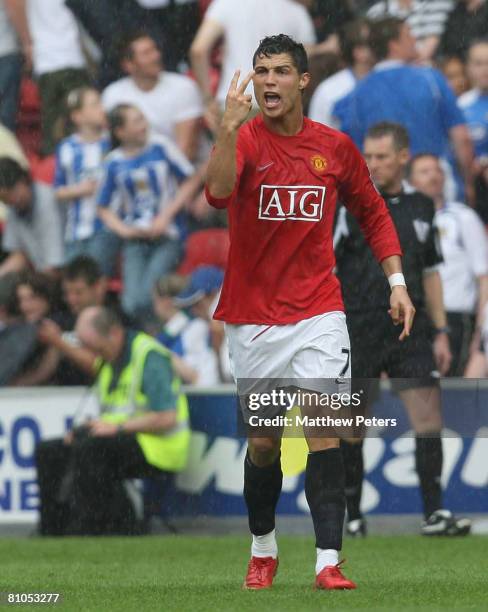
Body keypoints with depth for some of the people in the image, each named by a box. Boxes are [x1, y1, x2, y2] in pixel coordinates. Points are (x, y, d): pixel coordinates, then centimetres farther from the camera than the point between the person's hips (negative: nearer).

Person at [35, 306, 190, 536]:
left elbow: (167, 418, -21)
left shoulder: (149, 356, -14)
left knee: (88, 449, -32)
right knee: (47, 452, -1)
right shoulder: (108, 361, 14)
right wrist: (83, 430, 1)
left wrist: (118, 427, -19)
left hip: (156, 447, -9)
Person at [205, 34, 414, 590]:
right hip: (251, 318, -1)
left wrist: (396, 282, 7)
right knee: (264, 439, 7)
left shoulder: (335, 147, 2)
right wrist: (231, 126, -41)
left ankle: (328, 560, -15)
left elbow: (374, 214, 16)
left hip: (317, 312, 1)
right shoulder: (243, 140, -6)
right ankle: (263, 549, 29)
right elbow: (218, 193, -28)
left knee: (322, 425, -13)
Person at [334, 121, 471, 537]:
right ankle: (352, 515, 14)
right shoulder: (349, 206, -3)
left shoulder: (420, 207, 11)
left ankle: (434, 514, -5)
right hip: (358, 329, -3)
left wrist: (440, 331, 14)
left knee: (428, 416, -6)